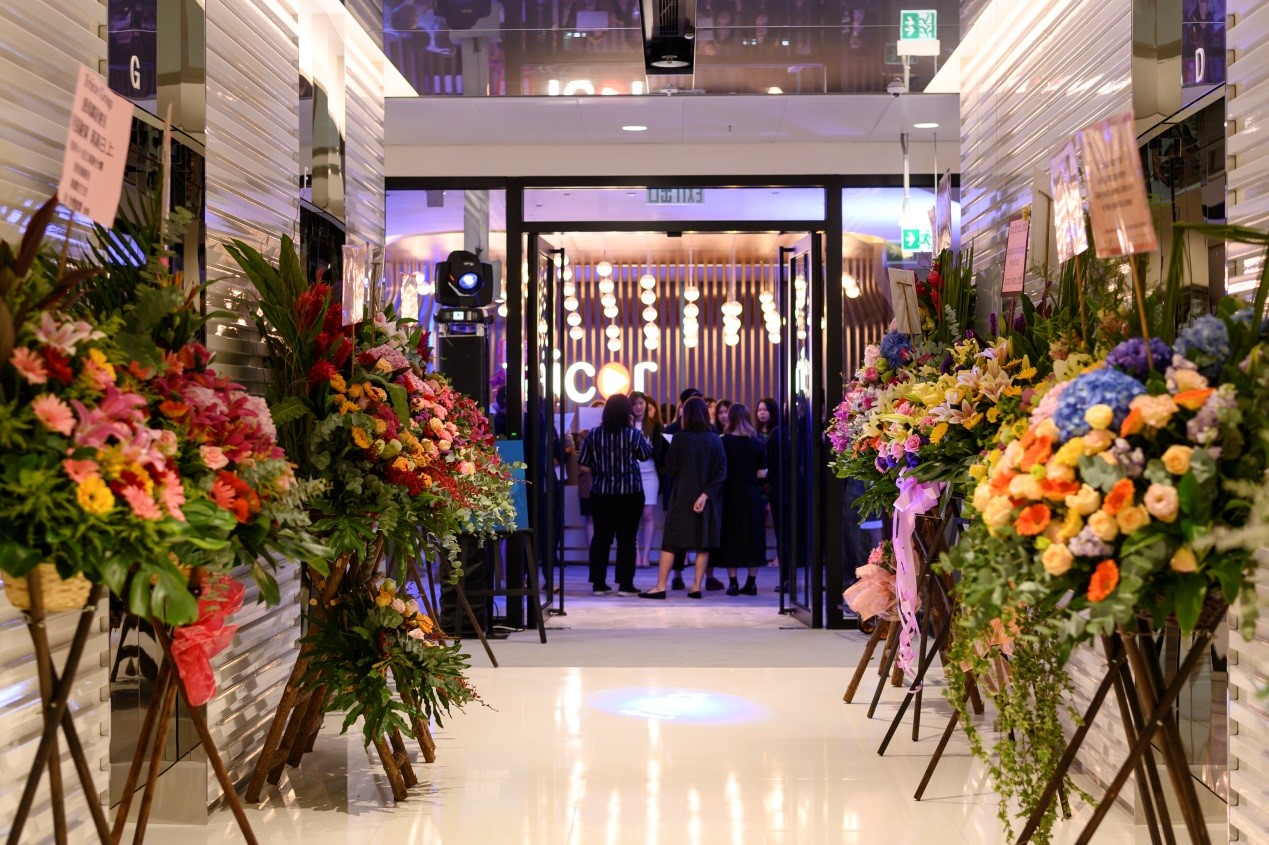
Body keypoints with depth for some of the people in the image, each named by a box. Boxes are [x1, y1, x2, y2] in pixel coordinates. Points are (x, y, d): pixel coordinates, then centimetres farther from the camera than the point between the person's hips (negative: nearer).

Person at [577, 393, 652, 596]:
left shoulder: (594, 435, -1)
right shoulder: (634, 434, -8)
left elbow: (583, 464, 2)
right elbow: (646, 454, 8)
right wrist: (646, 441, 27)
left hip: (601, 493, 2)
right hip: (630, 493, -2)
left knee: (601, 537, 8)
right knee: (626, 538, 2)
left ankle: (599, 583, 11)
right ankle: (625, 583, 2)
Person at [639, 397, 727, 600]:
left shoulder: (680, 438, -11)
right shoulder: (714, 440, -2)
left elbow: (669, 467, -5)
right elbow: (722, 472, -7)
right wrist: (705, 494, -10)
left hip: (682, 497, -2)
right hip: (706, 499, 2)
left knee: (670, 543, 4)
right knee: (703, 544, 9)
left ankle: (660, 587, 2)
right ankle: (696, 587, 7)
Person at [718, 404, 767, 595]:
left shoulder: (723, 442, -9)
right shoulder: (756, 444, -3)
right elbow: (762, 473, -3)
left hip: (730, 495, -2)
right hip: (751, 496, 2)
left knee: (730, 537, 5)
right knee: (752, 536, 9)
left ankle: (733, 583, 3)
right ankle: (751, 583, 9)